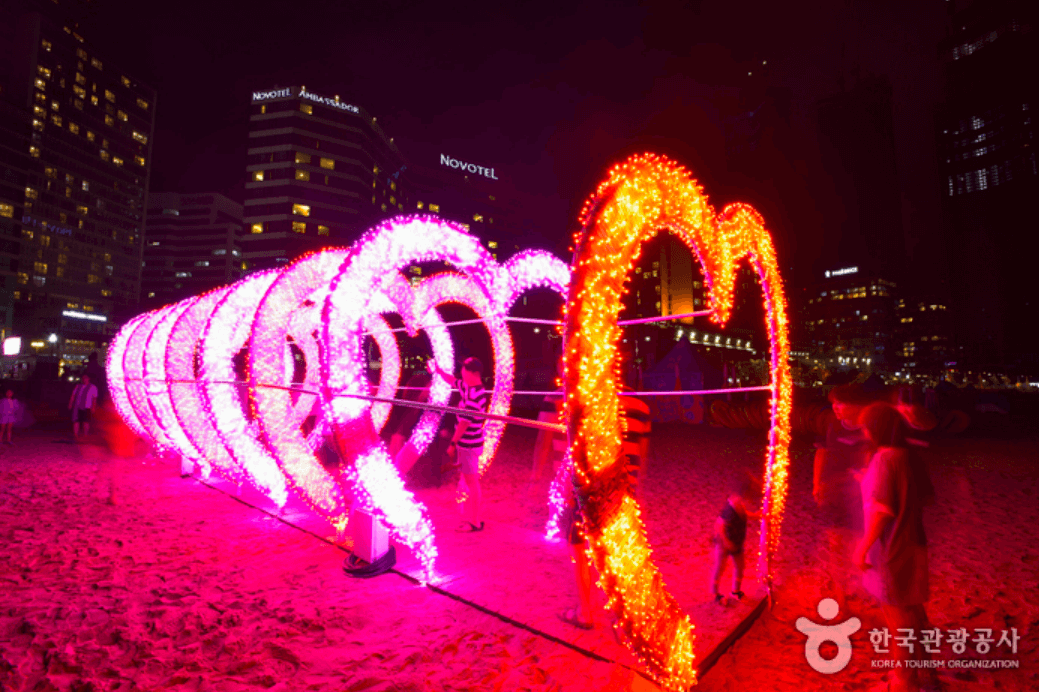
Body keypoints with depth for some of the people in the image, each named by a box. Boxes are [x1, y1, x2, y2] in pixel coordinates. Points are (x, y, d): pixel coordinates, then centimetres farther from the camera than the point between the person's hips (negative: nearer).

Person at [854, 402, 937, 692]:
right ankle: (925, 669, 41)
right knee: (913, 610, 24)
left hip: (893, 549, -8)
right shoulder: (909, 455, 1)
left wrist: (863, 548, -16)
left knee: (899, 615, 9)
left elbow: (881, 511, -25)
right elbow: (927, 496, 12)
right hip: (911, 545, 8)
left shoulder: (885, 459, -24)